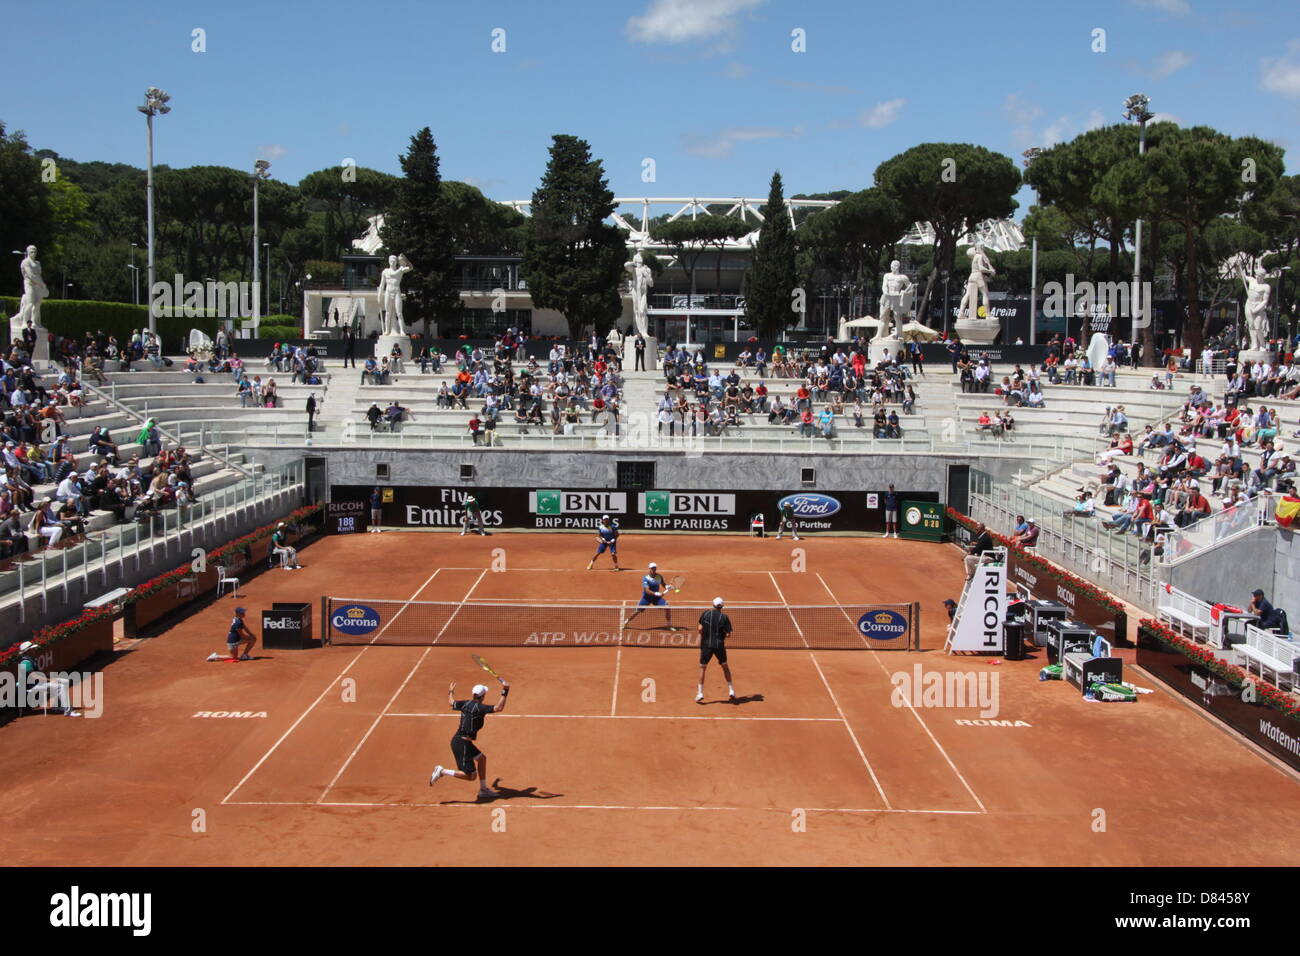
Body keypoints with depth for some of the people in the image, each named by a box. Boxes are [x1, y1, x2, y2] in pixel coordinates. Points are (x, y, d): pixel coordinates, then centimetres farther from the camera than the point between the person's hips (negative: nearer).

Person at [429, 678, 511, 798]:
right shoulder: (479, 707, -18)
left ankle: (483, 789, 32)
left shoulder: (465, 703, 4)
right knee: (471, 776, -3)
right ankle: (442, 771, -3)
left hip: (458, 740, 9)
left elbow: (451, 702, 24)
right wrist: (504, 693, -22)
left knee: (482, 758, 24)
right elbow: (499, 708, -28)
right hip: (462, 744, -9)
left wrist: (451, 692, 44)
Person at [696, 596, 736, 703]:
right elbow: (728, 633, -5)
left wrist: (701, 641, 12)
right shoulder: (724, 617, -2)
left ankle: (700, 693, 3)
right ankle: (731, 691, 16)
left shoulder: (705, 614, -1)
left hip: (706, 645, -1)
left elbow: (700, 629, -3)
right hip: (719, 645, 1)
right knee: (725, 666, 17)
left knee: (702, 667, 8)